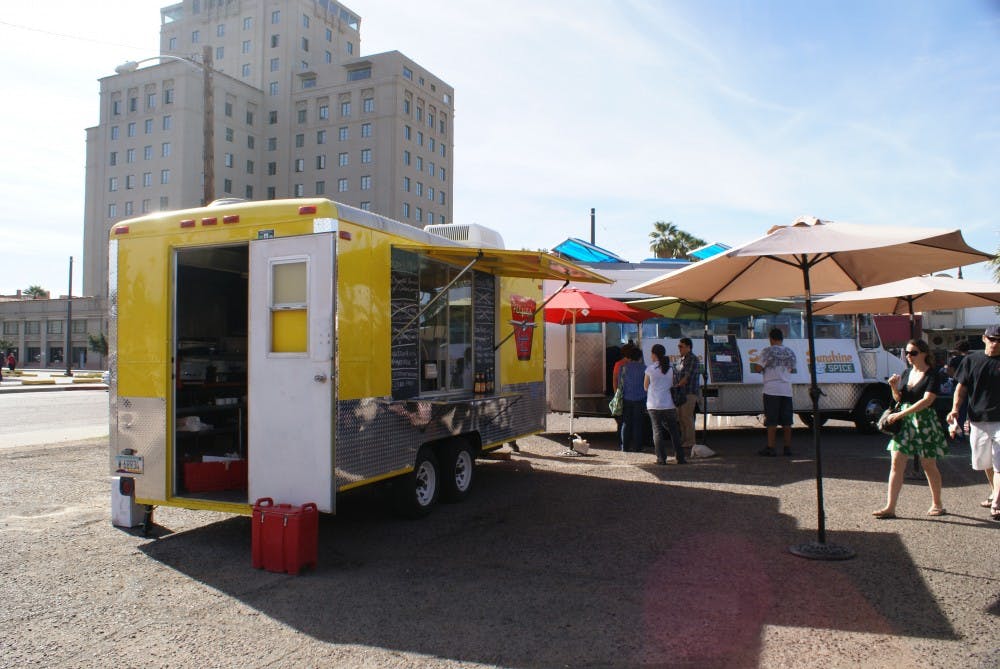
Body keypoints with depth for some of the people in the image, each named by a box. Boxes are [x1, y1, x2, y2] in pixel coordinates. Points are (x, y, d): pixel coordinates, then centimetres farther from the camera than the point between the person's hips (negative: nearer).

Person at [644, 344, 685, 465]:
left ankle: (661, 458, -2)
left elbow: (645, 387, 3)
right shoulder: (670, 369, 3)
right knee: (674, 431, 11)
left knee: (657, 431, 3)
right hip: (669, 404, 3)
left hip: (654, 405, -3)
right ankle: (680, 457, 11)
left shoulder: (650, 369, -6)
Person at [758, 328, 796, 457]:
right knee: (786, 421, 8)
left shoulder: (767, 351, -6)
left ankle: (770, 447, -2)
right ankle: (787, 447, 10)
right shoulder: (790, 352, 9)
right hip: (786, 389, 5)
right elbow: (791, 369, 20)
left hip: (772, 389, -4)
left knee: (771, 420, -3)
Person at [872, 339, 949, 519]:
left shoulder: (932, 375, -9)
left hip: (925, 422, -5)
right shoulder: (906, 373, 11)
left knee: (929, 465, 9)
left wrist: (900, 414, -24)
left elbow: (927, 400, -20)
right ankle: (890, 507, -4)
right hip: (904, 422, 5)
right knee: (896, 464, -3)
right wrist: (894, 387, -5)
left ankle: (937, 504, 27)